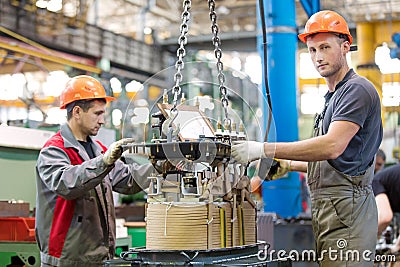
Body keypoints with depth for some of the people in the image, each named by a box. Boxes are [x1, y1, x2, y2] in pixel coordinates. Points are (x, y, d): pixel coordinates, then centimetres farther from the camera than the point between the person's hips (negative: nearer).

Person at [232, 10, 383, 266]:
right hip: (326, 208, 10)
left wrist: (265, 149, -26)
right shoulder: (333, 96, 24)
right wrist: (288, 165, 17)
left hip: (347, 207, -10)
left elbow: (333, 147, -24)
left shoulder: (357, 89, -9)